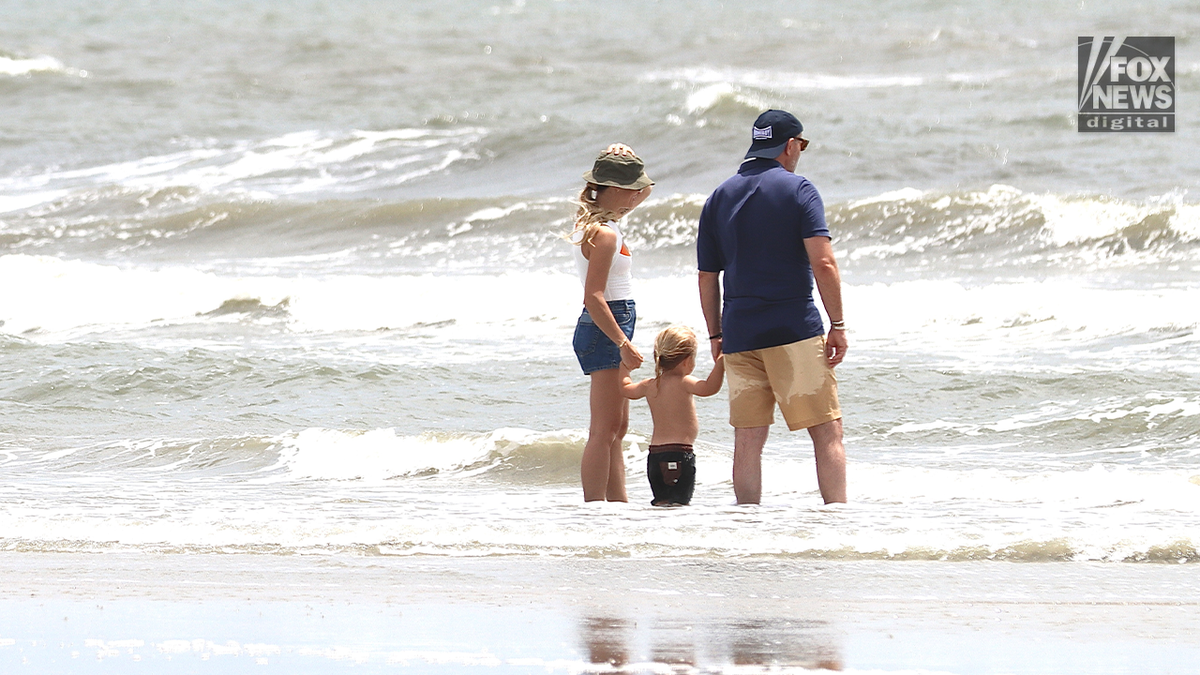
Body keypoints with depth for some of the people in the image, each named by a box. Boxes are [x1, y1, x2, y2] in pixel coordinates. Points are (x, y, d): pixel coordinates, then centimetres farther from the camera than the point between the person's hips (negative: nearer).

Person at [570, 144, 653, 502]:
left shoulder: (591, 221, 12)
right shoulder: (604, 234, -17)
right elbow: (594, 297, -23)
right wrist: (623, 343, -25)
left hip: (609, 331, 11)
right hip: (605, 332, -11)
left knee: (616, 428, 14)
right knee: (605, 429, -11)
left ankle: (619, 503, 18)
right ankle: (594, 508, -12)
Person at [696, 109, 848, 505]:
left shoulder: (719, 198, 11)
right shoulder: (796, 189, -3)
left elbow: (707, 278, 13)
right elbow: (823, 263, -12)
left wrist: (715, 335, 21)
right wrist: (838, 325, -7)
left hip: (740, 335, 4)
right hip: (794, 328, -4)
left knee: (748, 439, 5)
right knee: (826, 431, -1)